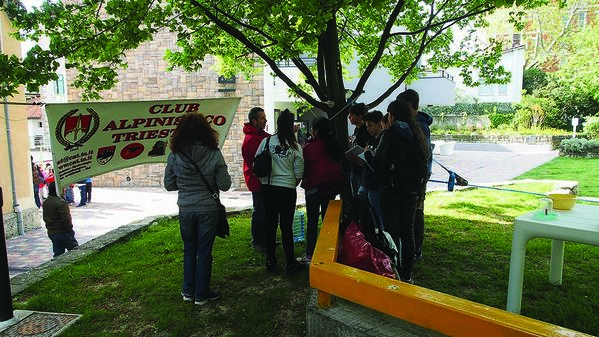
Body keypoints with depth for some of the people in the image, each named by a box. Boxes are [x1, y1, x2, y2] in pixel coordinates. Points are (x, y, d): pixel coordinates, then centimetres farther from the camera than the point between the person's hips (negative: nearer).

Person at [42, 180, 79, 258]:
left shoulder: (45, 203, 7)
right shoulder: (60, 203, -22)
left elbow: (45, 218, 15)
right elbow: (66, 219, -23)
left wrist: (51, 228, 21)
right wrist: (69, 229, -9)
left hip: (51, 233, 9)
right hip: (63, 233, -9)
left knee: (58, 254, 14)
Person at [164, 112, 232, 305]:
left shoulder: (175, 156, -7)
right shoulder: (214, 155, -13)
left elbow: (169, 185, 1)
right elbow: (224, 185, -10)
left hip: (185, 209, 2)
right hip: (208, 209, -2)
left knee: (189, 249, 19)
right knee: (204, 251, 10)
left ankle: (188, 291, 28)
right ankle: (201, 294, 21)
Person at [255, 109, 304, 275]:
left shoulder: (266, 141, -3)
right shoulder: (295, 146, -7)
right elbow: (299, 174, -3)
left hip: (268, 188, 2)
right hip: (287, 189, -2)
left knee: (270, 224, 13)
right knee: (286, 226, 6)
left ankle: (270, 262, 24)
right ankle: (290, 264, 16)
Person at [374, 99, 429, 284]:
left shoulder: (390, 135, -13)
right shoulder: (416, 134, 6)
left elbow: (379, 159, -26)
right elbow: (424, 160, 9)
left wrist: (383, 181, -14)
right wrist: (417, 183, 15)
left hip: (392, 190, -6)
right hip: (411, 190, 6)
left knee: (392, 232, 2)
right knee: (408, 231, 13)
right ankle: (406, 274, 24)